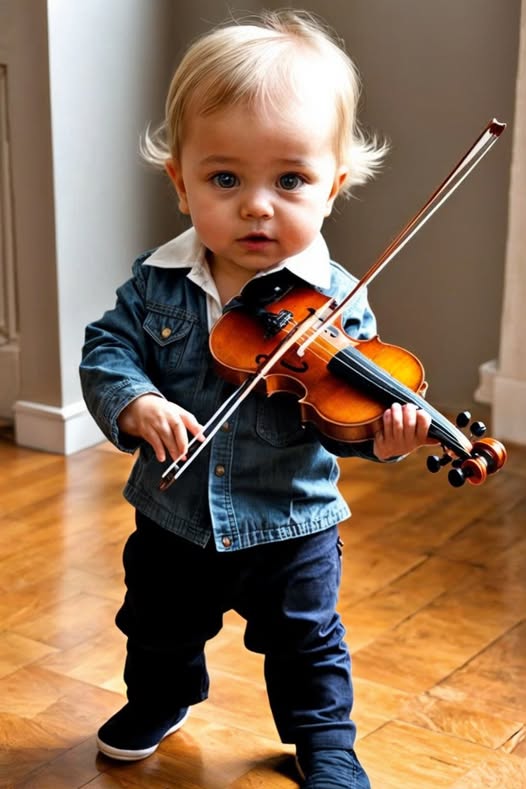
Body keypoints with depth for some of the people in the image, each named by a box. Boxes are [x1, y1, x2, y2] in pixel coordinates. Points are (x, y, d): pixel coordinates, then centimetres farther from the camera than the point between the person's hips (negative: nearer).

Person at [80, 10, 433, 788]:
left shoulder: (334, 300, -18)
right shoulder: (159, 283, -12)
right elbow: (106, 351, -10)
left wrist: (377, 433, -37)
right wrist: (135, 403, -30)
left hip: (288, 526, -3)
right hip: (174, 518, 3)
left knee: (306, 643, 17)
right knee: (160, 628, 27)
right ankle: (159, 702, 56)